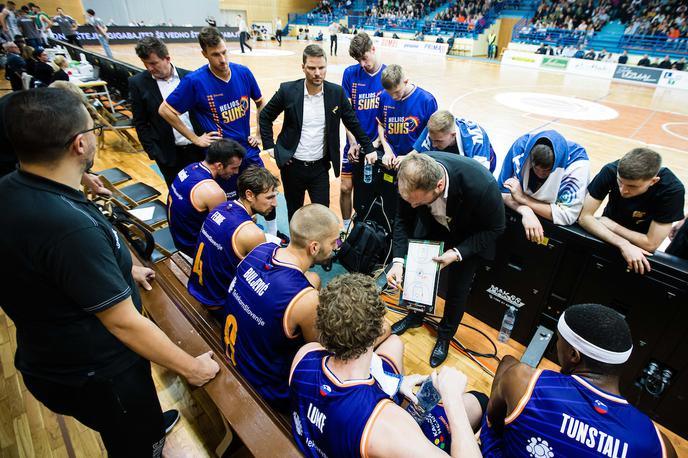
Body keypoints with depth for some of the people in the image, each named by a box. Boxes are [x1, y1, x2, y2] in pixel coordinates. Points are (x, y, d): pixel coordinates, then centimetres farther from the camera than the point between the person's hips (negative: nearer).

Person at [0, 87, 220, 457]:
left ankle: (152, 427, 64)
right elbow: (124, 323, -31)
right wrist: (190, 367, -18)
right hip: (94, 374, -8)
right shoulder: (69, 226, -37)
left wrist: (123, 269, 19)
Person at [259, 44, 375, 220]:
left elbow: (353, 123, 5)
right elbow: (265, 117, 4)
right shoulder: (288, 90, -8)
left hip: (320, 167, 0)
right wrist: (270, 147, -2)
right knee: (294, 212, 16)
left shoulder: (336, 92, -5)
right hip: (292, 166, 0)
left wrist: (369, 149, 2)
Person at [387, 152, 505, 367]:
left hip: (471, 233, -3)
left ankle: (445, 335, 34)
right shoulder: (411, 176, -32)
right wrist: (398, 260, -27)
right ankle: (416, 315, 41)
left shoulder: (482, 186, -43)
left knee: (458, 286, 5)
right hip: (433, 220, 3)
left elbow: (494, 228, -22)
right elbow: (403, 219, -15)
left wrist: (457, 253, -32)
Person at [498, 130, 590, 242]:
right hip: (521, 212, 2)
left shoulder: (577, 164, -24)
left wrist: (523, 198, -29)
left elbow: (567, 215, -24)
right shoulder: (521, 146, -20)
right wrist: (526, 211, -32)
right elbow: (503, 191, -14)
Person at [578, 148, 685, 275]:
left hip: (639, 245, 0)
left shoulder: (672, 190, -29)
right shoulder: (611, 171, -27)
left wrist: (611, 225, -19)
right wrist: (624, 245, -33)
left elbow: (650, 244, -25)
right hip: (605, 234, 0)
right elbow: (584, 217, -26)